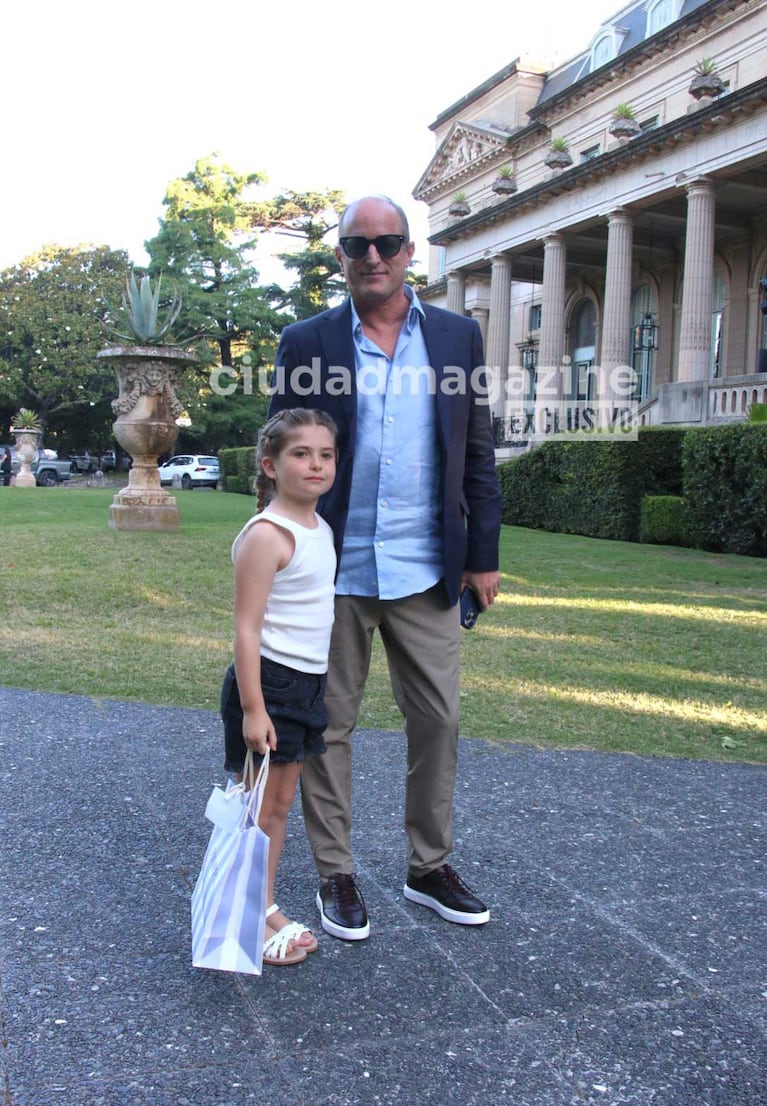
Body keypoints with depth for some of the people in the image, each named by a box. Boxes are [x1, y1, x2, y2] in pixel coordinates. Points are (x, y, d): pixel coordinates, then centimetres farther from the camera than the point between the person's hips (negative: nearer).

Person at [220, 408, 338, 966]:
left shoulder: (321, 528, 9)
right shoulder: (267, 534, -18)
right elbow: (246, 627, -20)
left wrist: (316, 689, 18)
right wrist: (252, 708, -22)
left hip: (308, 683, 8)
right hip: (268, 683, -8)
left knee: (281, 803, 17)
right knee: (258, 808, 3)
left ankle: (267, 907, 31)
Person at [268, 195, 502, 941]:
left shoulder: (457, 337, 5)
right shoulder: (305, 343, 0)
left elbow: (477, 455, 7)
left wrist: (483, 556, 3)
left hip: (424, 572, 2)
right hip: (333, 572, -1)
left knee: (438, 720, 9)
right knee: (328, 726, 8)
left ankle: (430, 868, 27)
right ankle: (334, 876, 25)